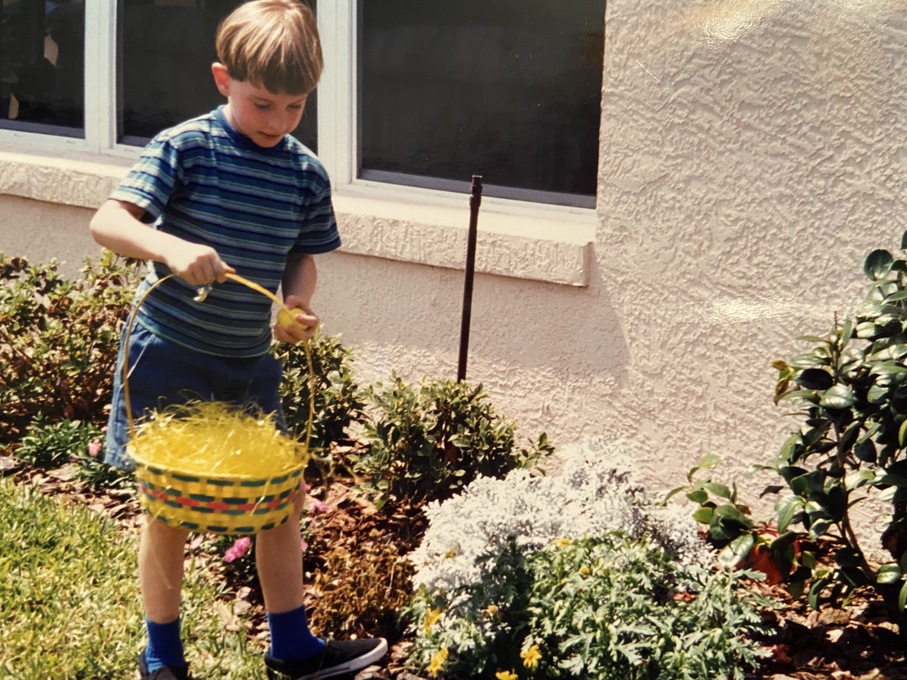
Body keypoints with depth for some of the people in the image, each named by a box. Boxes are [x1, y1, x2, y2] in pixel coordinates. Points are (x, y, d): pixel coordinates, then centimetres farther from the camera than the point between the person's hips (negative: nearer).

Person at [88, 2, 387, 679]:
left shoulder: (306, 173, 0)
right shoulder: (185, 147, -13)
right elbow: (107, 221, -20)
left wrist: (297, 304, -11)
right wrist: (170, 247, -39)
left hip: (251, 364, 4)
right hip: (170, 356, -4)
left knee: (281, 497, 10)